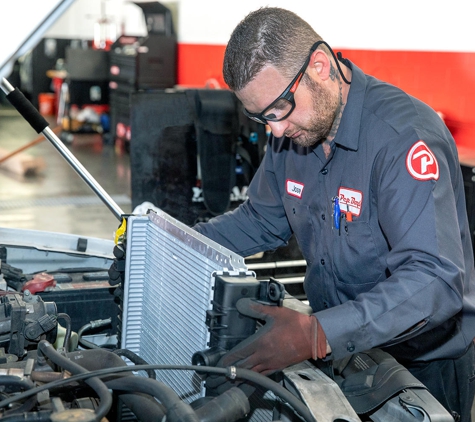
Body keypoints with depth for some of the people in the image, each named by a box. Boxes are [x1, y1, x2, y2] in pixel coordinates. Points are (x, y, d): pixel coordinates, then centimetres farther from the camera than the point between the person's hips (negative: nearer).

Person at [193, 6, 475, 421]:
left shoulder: (403, 135, -30)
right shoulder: (292, 130, -3)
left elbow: (436, 280, -39)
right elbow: (260, 220, 10)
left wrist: (318, 335, -49)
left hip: (425, 366, -7)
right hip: (340, 352, 7)